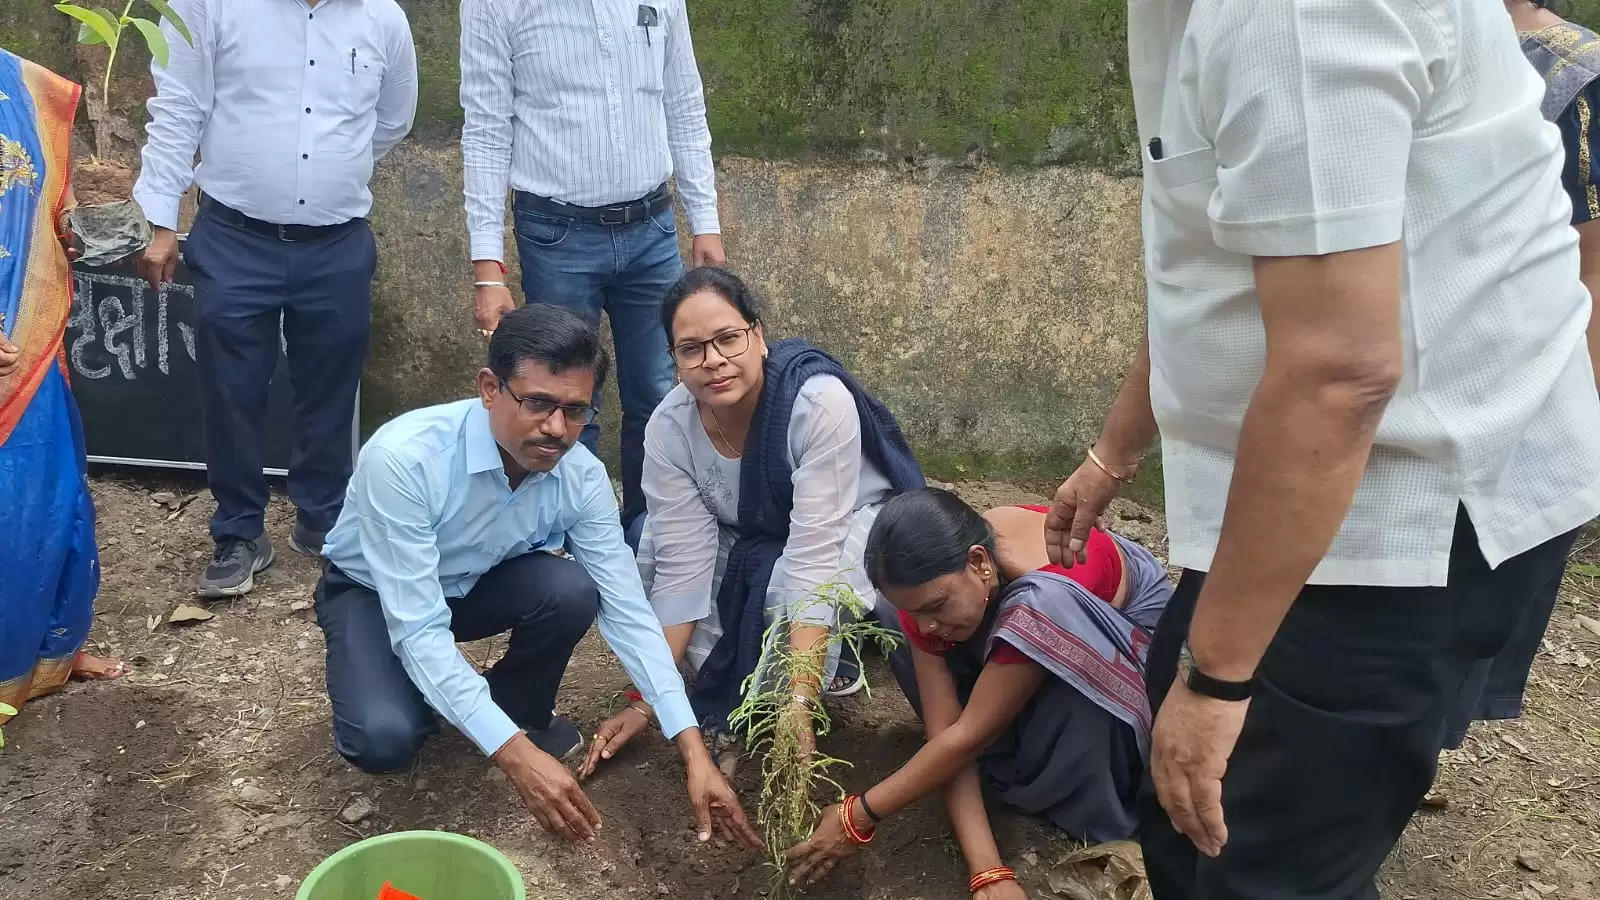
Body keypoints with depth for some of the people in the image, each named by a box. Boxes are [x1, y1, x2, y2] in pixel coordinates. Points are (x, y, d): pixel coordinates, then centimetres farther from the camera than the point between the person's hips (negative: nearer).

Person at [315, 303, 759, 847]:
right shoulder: (403, 458, -37)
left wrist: (693, 750, -27)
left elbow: (627, 610, -19)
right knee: (384, 739, -32)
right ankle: (420, 701, 6)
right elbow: (416, 628, -37)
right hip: (372, 593, -3)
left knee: (572, 591, -28)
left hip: (474, 586, 4)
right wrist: (514, 754, -44)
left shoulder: (581, 477, -22)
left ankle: (520, 709, 3)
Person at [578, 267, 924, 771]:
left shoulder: (821, 400, -35)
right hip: (752, 538, 6)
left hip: (853, 520, -5)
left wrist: (797, 706, -43)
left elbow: (814, 555, -39)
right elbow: (682, 568, -22)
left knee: (786, 589, -36)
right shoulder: (670, 428, -22)